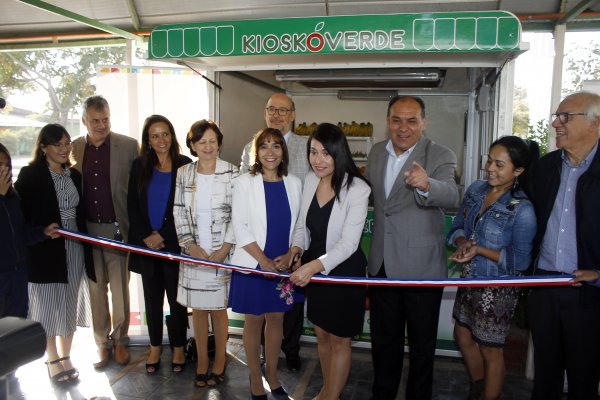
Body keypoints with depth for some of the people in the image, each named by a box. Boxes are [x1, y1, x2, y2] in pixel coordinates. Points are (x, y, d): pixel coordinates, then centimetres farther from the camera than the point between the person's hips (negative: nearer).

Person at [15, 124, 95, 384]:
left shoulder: (75, 176, 9)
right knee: (48, 305, 6)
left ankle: (65, 356, 28)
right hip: (45, 252, -4)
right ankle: (53, 360, 23)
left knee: (70, 304, 12)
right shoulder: (30, 175, -6)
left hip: (74, 249, 5)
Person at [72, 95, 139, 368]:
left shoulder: (129, 146, -4)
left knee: (120, 288, 7)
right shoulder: (74, 148, 5)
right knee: (96, 288, 12)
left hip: (117, 228, -2)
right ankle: (102, 343, 26)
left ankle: (120, 340, 25)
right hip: (86, 230, 3)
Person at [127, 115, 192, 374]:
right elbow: (132, 205, 4)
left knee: (176, 298, 7)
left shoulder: (185, 165, -5)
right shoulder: (139, 166, 5)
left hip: (175, 243, -3)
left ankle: (178, 347, 23)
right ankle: (155, 346, 28)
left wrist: (162, 236, -9)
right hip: (146, 243, 3)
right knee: (152, 298, 13)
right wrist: (146, 236, -7)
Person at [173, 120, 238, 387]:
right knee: (198, 309, 12)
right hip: (193, 252, 3)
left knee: (218, 309, 8)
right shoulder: (183, 173, 3)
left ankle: (219, 361, 26)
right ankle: (202, 362, 27)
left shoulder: (231, 173, -7)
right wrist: (189, 245, -8)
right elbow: (179, 213, 3)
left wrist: (223, 251, -12)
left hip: (222, 253, -2)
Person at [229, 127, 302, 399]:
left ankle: (272, 374, 32)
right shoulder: (244, 182, -7)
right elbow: (240, 227, -10)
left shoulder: (294, 183, 1)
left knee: (276, 319, 13)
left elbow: (299, 225, 4)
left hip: (284, 264, 3)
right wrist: (264, 260, -14)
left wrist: (290, 256, -10)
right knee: (254, 321, 9)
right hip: (253, 264, -2)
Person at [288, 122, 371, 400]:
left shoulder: (357, 189, -22)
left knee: (338, 339, 11)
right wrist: (296, 249, -14)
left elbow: (348, 243, -26)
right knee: (321, 334, 22)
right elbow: (303, 226, 5)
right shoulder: (310, 181, -3)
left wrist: (315, 266, -37)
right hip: (313, 268, 6)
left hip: (344, 270, -6)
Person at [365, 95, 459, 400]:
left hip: (421, 268, -5)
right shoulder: (376, 152, 4)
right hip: (381, 265, 5)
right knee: (383, 340, 21)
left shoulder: (440, 156, -13)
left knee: (422, 345, 13)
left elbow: (451, 196, -33)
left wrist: (426, 184, -52)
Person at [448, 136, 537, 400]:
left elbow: (520, 261, -16)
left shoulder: (522, 210, -21)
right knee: (463, 335, 23)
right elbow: (457, 227, 5)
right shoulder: (475, 190, -3)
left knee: (490, 349, 11)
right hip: (469, 279, 7)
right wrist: (462, 243, -16)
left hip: (497, 288, -7)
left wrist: (479, 250, -23)